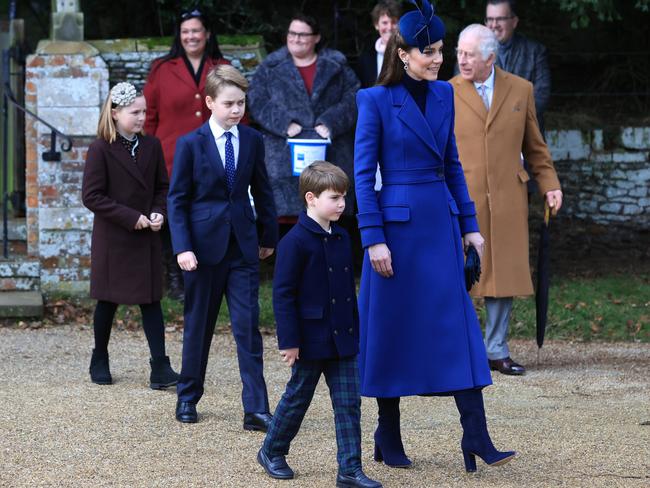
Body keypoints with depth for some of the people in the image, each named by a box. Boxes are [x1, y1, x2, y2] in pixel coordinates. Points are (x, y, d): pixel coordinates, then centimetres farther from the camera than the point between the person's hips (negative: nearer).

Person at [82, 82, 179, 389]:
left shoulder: (151, 146, 5)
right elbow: (91, 196, -13)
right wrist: (131, 217, -17)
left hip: (146, 238, 4)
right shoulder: (100, 149, -10)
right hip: (112, 238, -4)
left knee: (151, 300, -1)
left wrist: (159, 213, -8)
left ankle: (160, 369, -5)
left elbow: (162, 187, 12)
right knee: (108, 301, 8)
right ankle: (100, 361, 25)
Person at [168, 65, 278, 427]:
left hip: (243, 247, 2)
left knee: (248, 326, -4)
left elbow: (263, 191, 13)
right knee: (198, 326, 10)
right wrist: (182, 247, -12)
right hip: (204, 245, -2)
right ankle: (188, 398, 25)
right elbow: (177, 200, -4)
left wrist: (269, 236, 16)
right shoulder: (191, 144, -5)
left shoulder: (252, 141, 4)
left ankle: (256, 409, -4)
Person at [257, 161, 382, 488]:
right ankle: (272, 451, 30)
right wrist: (289, 341, -16)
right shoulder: (295, 241, -14)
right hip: (311, 340, -6)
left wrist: (354, 330, 17)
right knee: (297, 397, 9)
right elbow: (283, 293, -14)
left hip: (343, 339, 6)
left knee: (349, 402, 1)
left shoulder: (341, 238, 8)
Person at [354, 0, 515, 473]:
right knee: (393, 329, 4)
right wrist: (374, 239, -13)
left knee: (460, 326, 0)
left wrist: (469, 225, 11)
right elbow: (364, 173, -8)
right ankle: (388, 435, 16)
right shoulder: (376, 100, -7)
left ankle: (476, 435, -1)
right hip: (397, 224, -5)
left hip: (441, 225, 5)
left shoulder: (443, 95, 9)